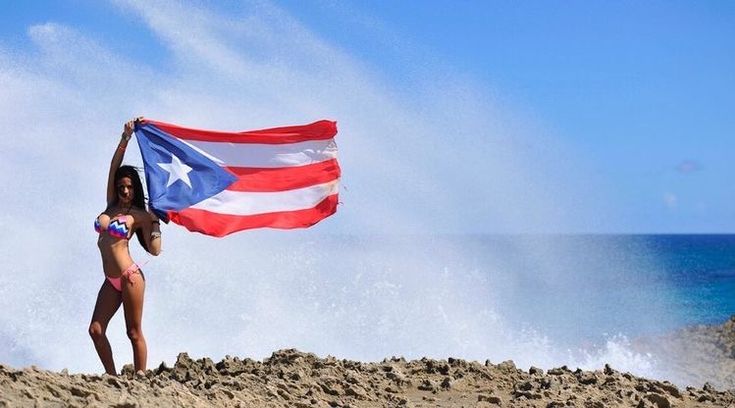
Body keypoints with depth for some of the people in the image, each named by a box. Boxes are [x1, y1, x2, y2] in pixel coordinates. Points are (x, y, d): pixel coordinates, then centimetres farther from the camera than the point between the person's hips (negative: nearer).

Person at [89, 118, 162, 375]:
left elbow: (155, 250, -6)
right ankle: (112, 377, 9)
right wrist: (126, 138, -1)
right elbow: (114, 168, 4)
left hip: (130, 277, -6)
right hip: (111, 280, 6)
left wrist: (155, 224, -14)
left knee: (134, 333, -1)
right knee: (96, 329, -1)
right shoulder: (111, 205, 11)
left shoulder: (139, 215, -3)